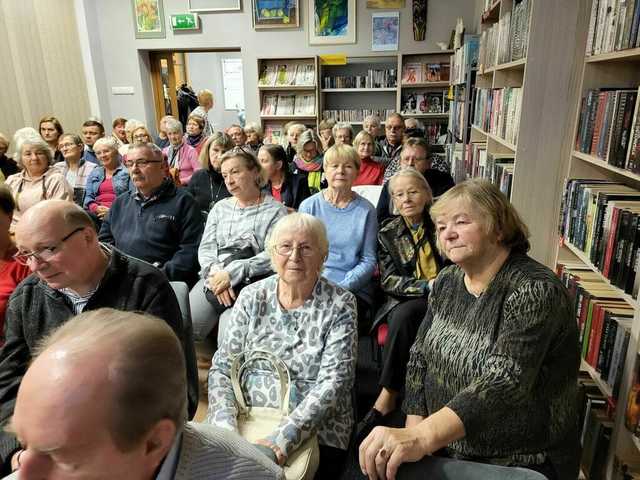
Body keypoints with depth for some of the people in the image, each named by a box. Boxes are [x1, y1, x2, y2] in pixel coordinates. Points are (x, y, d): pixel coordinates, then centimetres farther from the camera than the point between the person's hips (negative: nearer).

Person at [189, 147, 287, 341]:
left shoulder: (275, 211, 4)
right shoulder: (220, 208, 20)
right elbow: (205, 248, 10)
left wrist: (232, 273, -18)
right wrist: (216, 274, -11)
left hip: (253, 282, -4)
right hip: (215, 278, 4)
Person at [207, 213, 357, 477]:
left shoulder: (339, 305, -6)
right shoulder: (252, 297, 2)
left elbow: (333, 382, -13)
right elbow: (222, 366, 1)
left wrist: (282, 438, -23)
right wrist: (226, 425, -14)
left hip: (314, 433, -2)